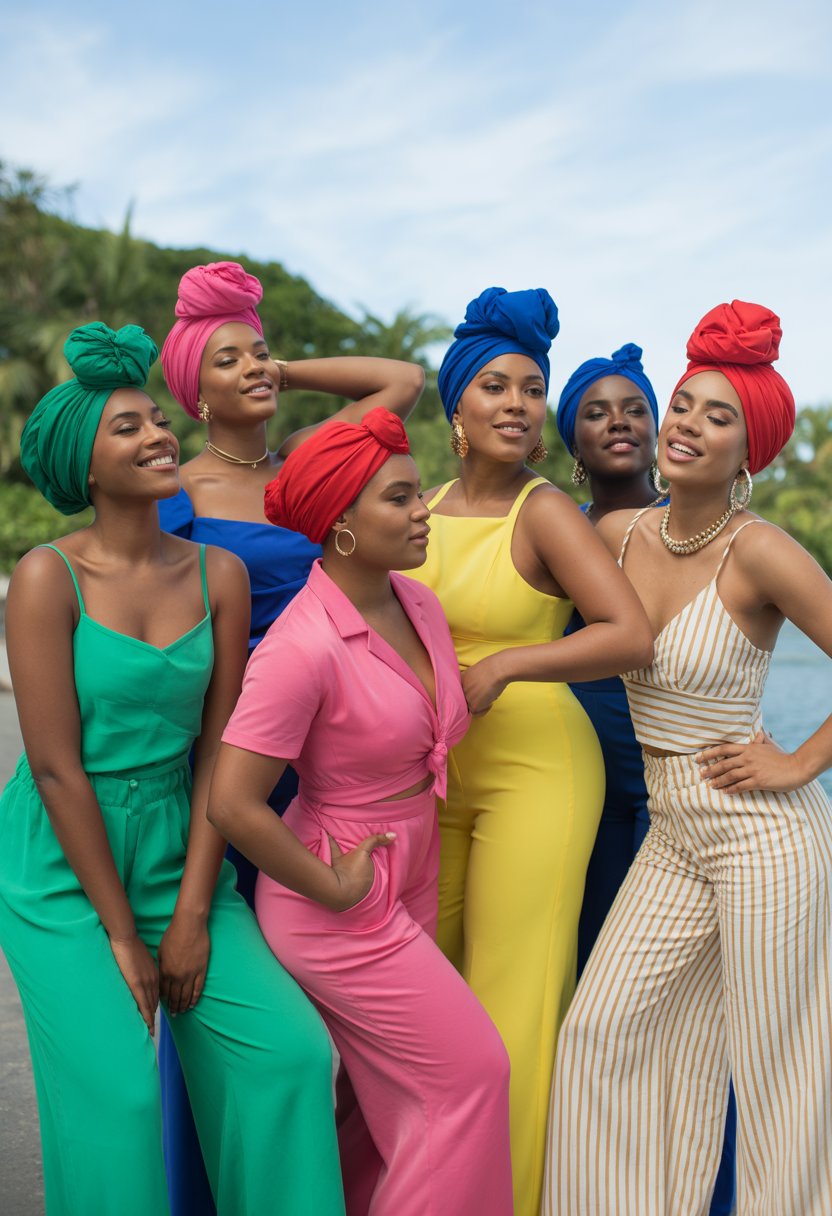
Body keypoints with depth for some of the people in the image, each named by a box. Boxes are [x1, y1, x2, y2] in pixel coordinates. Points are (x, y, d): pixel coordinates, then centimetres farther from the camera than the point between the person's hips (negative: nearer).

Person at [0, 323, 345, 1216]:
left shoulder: (218, 574, 0)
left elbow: (219, 751, -1)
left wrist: (193, 914, -5)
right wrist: (120, 936, -11)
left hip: (176, 850, 4)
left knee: (287, 1050, -8)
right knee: (115, 1094, -12)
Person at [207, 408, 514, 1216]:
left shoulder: (419, 604, 0)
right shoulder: (302, 647, -26)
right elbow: (231, 803, -26)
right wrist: (334, 888, -17)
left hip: (407, 889, 8)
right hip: (340, 907, -8)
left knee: (394, 1100, 17)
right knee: (470, 1071, 1)